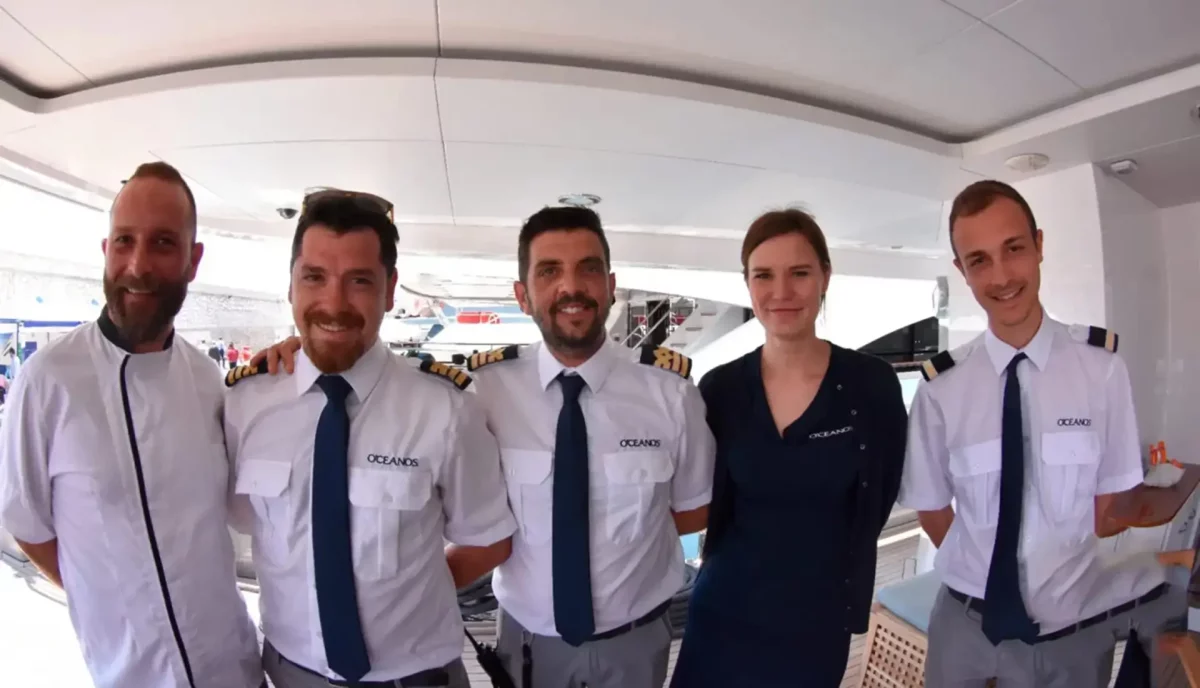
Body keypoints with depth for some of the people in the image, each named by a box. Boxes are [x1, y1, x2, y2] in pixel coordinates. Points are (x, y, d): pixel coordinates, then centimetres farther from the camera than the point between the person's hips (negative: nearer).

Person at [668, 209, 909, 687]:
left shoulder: (872, 384, -12)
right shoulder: (718, 389, -8)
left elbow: (877, 500, 0)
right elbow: (699, 506, 2)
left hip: (818, 619, -1)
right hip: (722, 612, 1)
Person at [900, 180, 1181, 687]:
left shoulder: (1101, 366, -12)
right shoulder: (941, 386, -13)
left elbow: (1109, 507, -3)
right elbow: (932, 510, -1)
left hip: (1070, 624, 0)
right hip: (967, 620, 0)